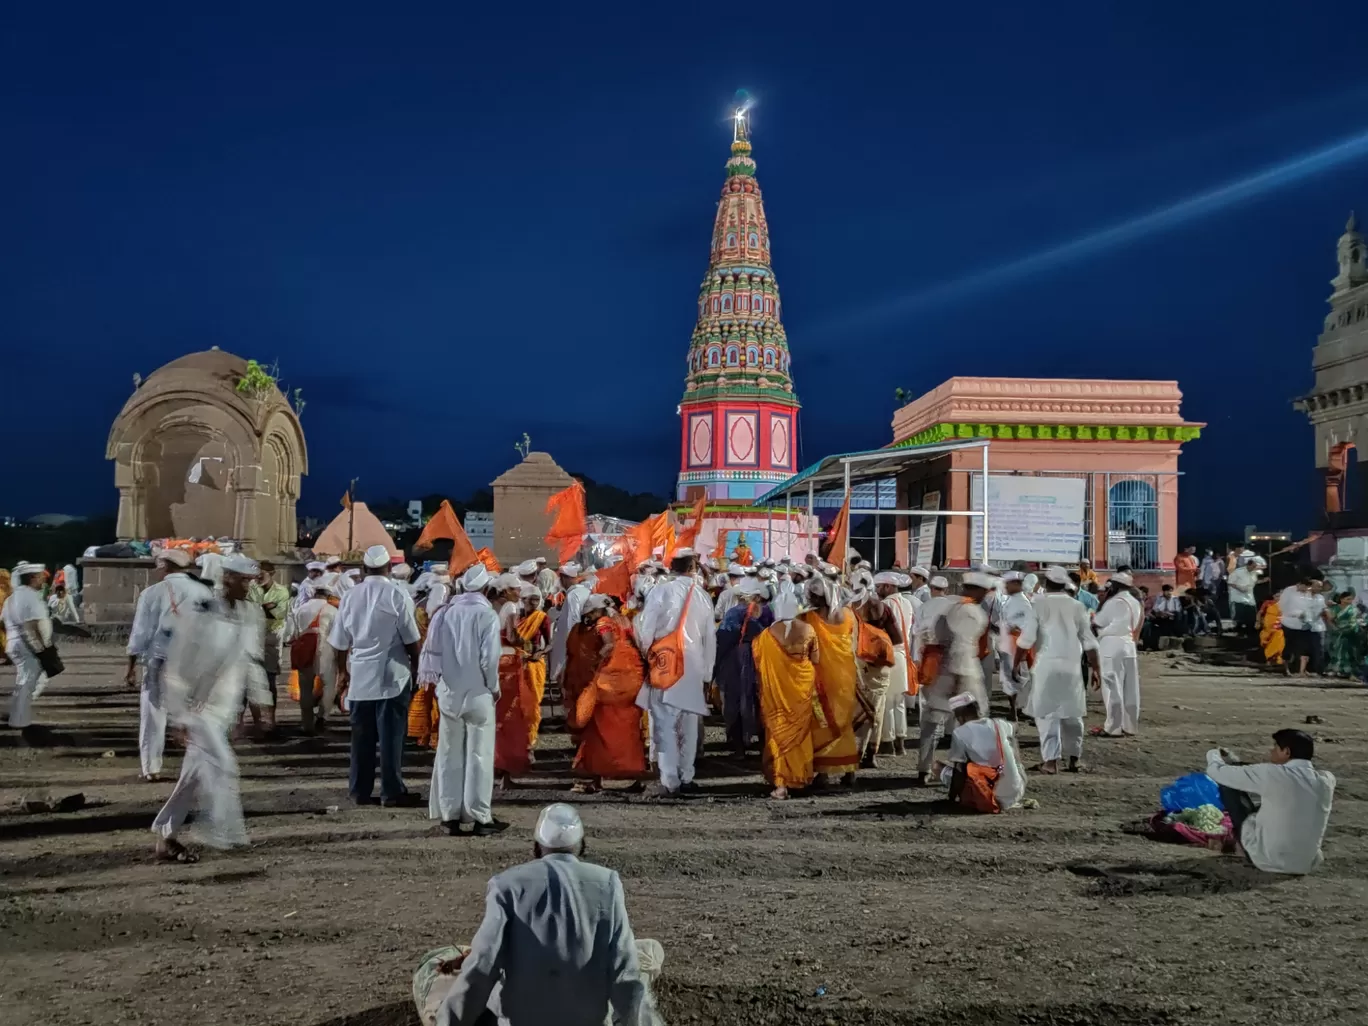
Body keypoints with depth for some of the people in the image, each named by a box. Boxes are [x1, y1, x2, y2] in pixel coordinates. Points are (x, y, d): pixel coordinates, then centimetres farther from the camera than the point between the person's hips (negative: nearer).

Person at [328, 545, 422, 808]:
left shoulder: (350, 596, 2)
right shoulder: (397, 596, -9)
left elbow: (340, 642, 8)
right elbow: (411, 640, -6)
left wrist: (342, 671, 22)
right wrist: (416, 667, 9)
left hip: (360, 674, 4)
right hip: (392, 675, -4)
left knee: (362, 736, 10)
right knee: (391, 735, 2)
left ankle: (360, 791, 16)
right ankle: (392, 792, 6)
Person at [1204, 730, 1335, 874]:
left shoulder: (1273, 774, -18)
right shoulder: (1327, 780, -3)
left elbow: (1218, 772, -8)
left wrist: (1214, 754, 16)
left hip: (1265, 860, -5)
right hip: (1306, 865, 5)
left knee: (1228, 781, 6)